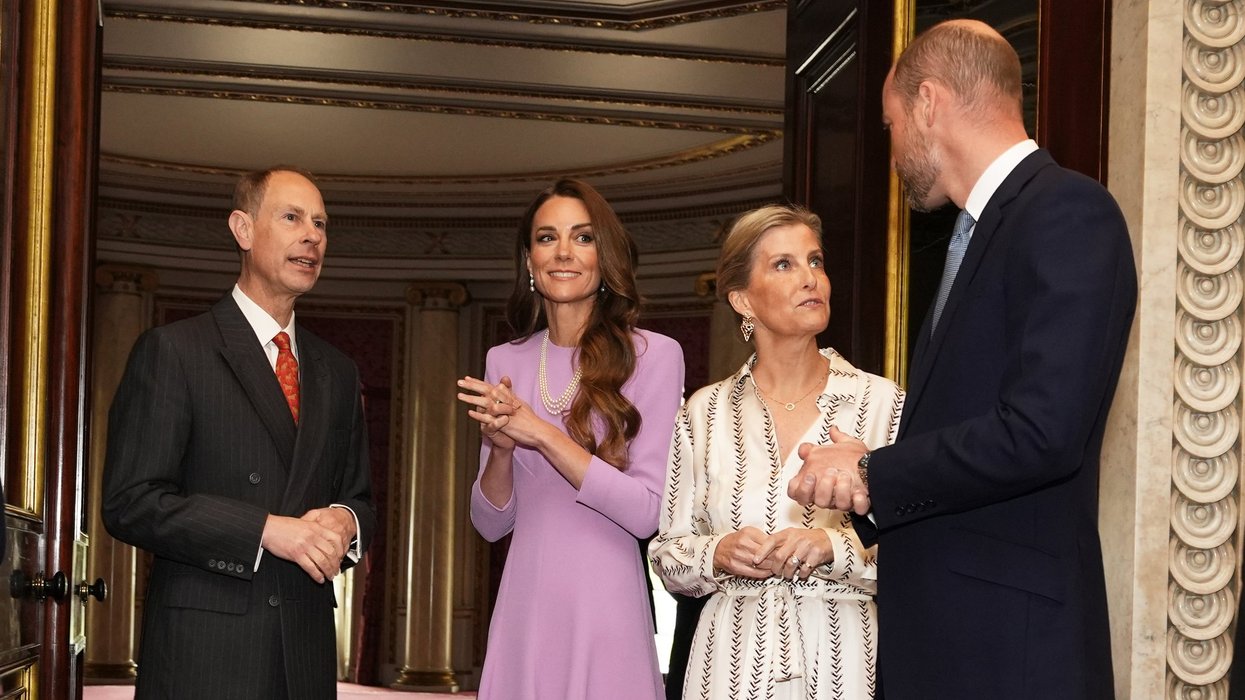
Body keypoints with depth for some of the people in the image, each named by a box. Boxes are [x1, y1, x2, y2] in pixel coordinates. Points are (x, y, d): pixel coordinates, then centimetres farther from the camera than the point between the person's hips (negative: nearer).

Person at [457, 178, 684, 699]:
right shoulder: (505, 363, 8)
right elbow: (490, 523, 9)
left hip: (607, 611, -3)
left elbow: (647, 512, -11)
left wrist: (541, 434, -16)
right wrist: (502, 447, -11)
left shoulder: (654, 356, -4)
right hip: (524, 610, 3)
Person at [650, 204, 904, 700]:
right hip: (734, 658, 1)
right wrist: (718, 554, -11)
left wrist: (837, 547, -18)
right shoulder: (705, 412, 3)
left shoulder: (883, 403, -3)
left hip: (844, 656, -1)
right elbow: (667, 555, 8)